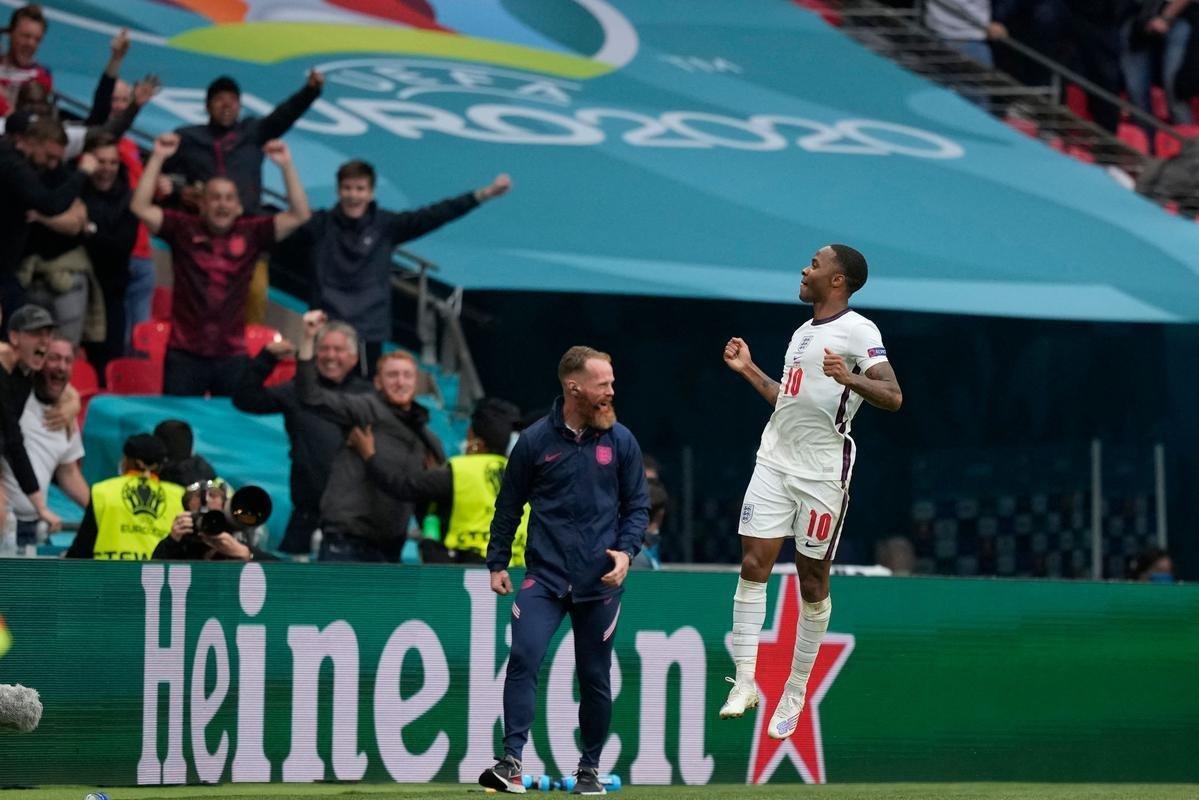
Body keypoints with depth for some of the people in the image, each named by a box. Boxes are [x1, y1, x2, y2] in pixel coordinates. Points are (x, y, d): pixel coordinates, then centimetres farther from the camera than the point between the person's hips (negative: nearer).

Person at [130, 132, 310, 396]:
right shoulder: (183, 229, 1)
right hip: (184, 354, -1)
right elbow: (140, 208, -7)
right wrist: (157, 158, -13)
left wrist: (287, 166, -12)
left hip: (232, 355, 1)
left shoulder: (251, 233, 3)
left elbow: (299, 216, -2)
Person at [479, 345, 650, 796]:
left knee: (595, 676, 7)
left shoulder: (620, 441, 4)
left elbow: (638, 504, 9)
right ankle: (511, 763, -21)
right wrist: (497, 563, 7)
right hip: (544, 576, -1)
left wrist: (626, 551, -7)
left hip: (600, 581, 1)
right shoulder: (535, 440, 1)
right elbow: (509, 504, 9)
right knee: (524, 658, -19)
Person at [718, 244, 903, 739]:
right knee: (753, 562, -7)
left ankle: (796, 692, 12)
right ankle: (745, 680, -7)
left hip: (823, 470, -7)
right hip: (775, 460, 7)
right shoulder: (803, 332, 18)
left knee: (812, 580, 2)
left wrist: (849, 378, -34)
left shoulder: (858, 331, -7)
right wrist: (749, 370, 27)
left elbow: (892, 397, -18)